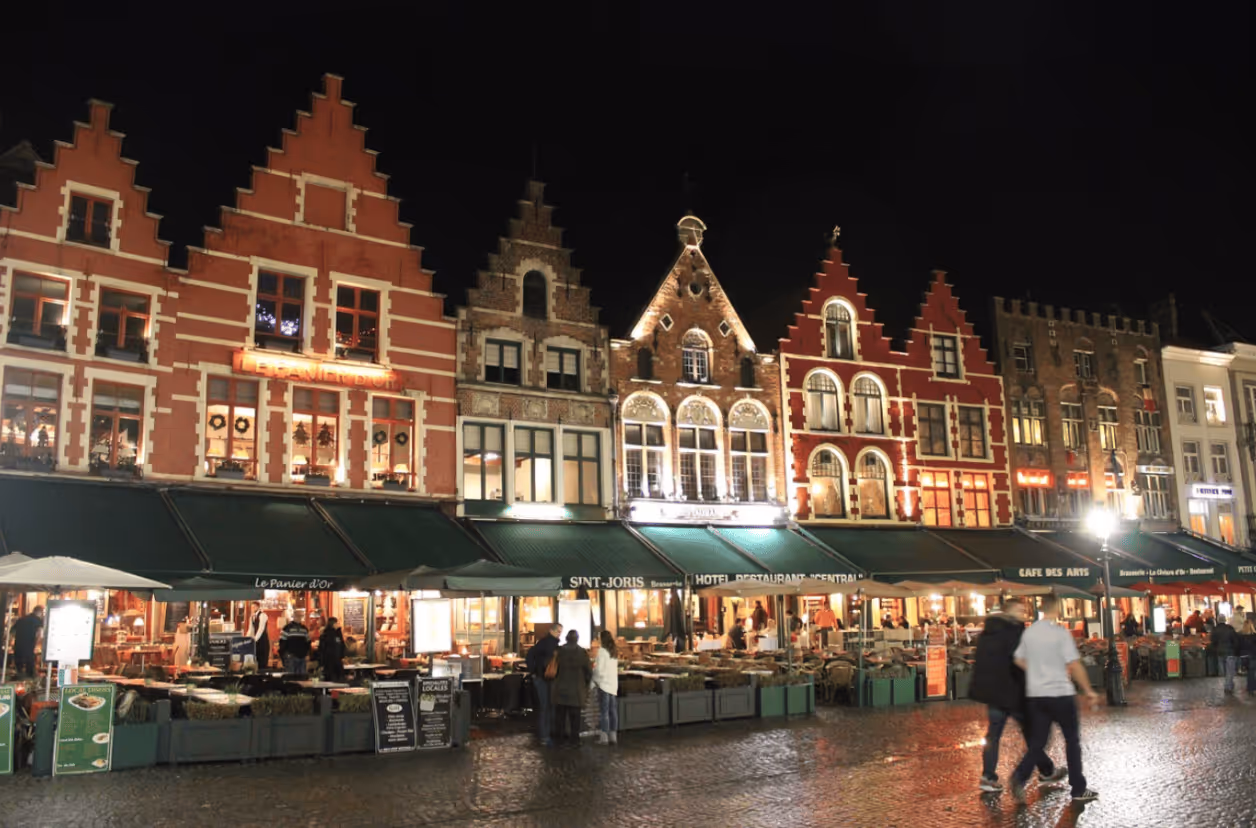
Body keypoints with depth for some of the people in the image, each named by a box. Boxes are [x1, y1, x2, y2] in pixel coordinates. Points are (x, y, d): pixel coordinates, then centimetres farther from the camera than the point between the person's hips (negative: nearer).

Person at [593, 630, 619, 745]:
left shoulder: (602, 650, -11)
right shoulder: (614, 652, 11)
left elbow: (599, 669, -13)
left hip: (604, 683, -7)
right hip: (614, 683, 7)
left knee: (604, 711, -4)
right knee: (613, 711, 8)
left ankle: (604, 737, -4)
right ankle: (613, 736, 11)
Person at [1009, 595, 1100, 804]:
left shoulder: (1029, 632, 5)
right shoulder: (1061, 633, -12)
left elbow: (1019, 660, 15)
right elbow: (1074, 665, -14)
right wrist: (1088, 691, -4)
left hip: (1035, 695, 5)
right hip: (1060, 694, -4)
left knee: (1038, 742, 8)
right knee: (1072, 741, 11)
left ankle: (1020, 775, -14)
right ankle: (1079, 790, 18)